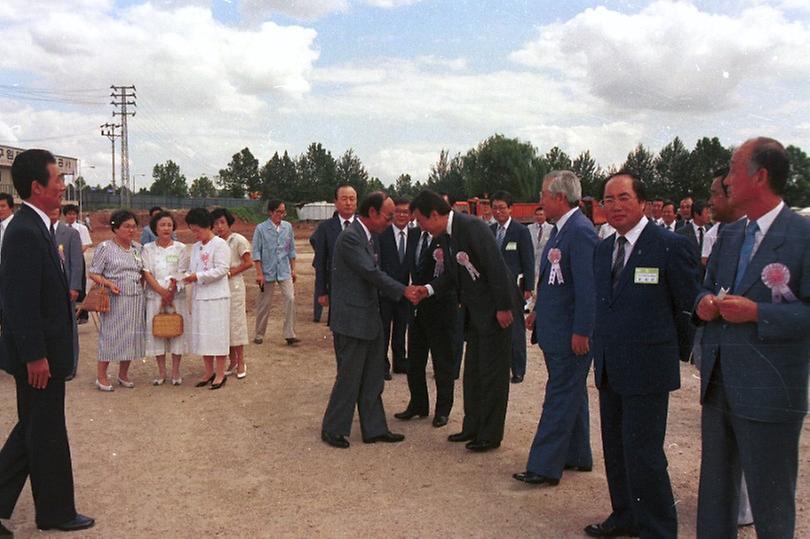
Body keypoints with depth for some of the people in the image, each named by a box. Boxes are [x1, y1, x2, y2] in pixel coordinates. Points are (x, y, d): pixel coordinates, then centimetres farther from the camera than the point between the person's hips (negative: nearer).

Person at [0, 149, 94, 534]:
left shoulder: (33, 227, 9)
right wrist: (36, 357, -22)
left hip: (44, 349, 10)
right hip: (38, 352, -10)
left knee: (32, 430, 20)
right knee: (46, 433, 7)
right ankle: (56, 512, 24)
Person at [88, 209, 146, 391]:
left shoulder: (138, 248, 12)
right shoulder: (105, 247, -4)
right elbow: (92, 273, -5)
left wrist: (142, 282, 6)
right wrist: (108, 283, -20)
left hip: (136, 299, 5)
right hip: (115, 299, -5)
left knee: (131, 335, 9)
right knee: (110, 335, -2)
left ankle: (123, 374, 22)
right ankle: (101, 377, 9)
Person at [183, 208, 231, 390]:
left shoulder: (219, 244, -9)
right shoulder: (195, 247, 15)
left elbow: (222, 269, -17)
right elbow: (192, 269, 17)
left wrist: (198, 277, -18)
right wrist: (185, 277, -4)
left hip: (216, 297, -8)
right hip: (199, 296, 8)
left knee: (216, 334, -2)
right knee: (201, 335, 11)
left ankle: (220, 374, 8)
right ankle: (209, 372, 21)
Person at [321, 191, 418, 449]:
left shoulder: (369, 237, 12)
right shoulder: (350, 237, -18)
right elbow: (372, 273, -20)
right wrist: (403, 290, -13)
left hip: (369, 320, 9)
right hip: (351, 320, -9)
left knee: (372, 379, 14)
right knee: (349, 378, 1)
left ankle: (374, 429, 25)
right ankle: (333, 430, 17)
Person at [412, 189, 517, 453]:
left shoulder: (471, 227, -21)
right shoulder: (449, 234, 7)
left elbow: (496, 267, -23)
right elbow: (453, 274, 12)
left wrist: (503, 307, -22)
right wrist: (428, 289, -3)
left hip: (494, 309, -10)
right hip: (476, 311, 10)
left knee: (492, 373, 0)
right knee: (473, 371, 16)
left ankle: (490, 435, 12)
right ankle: (473, 427, 29)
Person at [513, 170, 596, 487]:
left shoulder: (580, 231, -19)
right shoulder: (561, 229, 12)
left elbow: (587, 286, -22)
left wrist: (581, 331, -22)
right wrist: (538, 310, 18)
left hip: (570, 333, -10)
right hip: (555, 328, 10)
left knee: (560, 398, -4)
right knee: (571, 394, 18)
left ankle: (545, 467, 2)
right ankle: (577, 457, 31)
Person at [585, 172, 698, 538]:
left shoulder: (670, 245, -12)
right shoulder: (603, 249, 10)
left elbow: (690, 303, -6)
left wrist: (670, 347, 2)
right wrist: (602, 351, 12)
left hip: (646, 367, -7)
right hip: (609, 367, 7)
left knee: (643, 453, -4)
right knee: (615, 449, 17)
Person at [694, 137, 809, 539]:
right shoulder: (729, 235, 11)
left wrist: (757, 313, -23)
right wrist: (705, 303, -1)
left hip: (768, 394, -7)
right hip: (718, 385, 7)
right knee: (713, 496, 20)